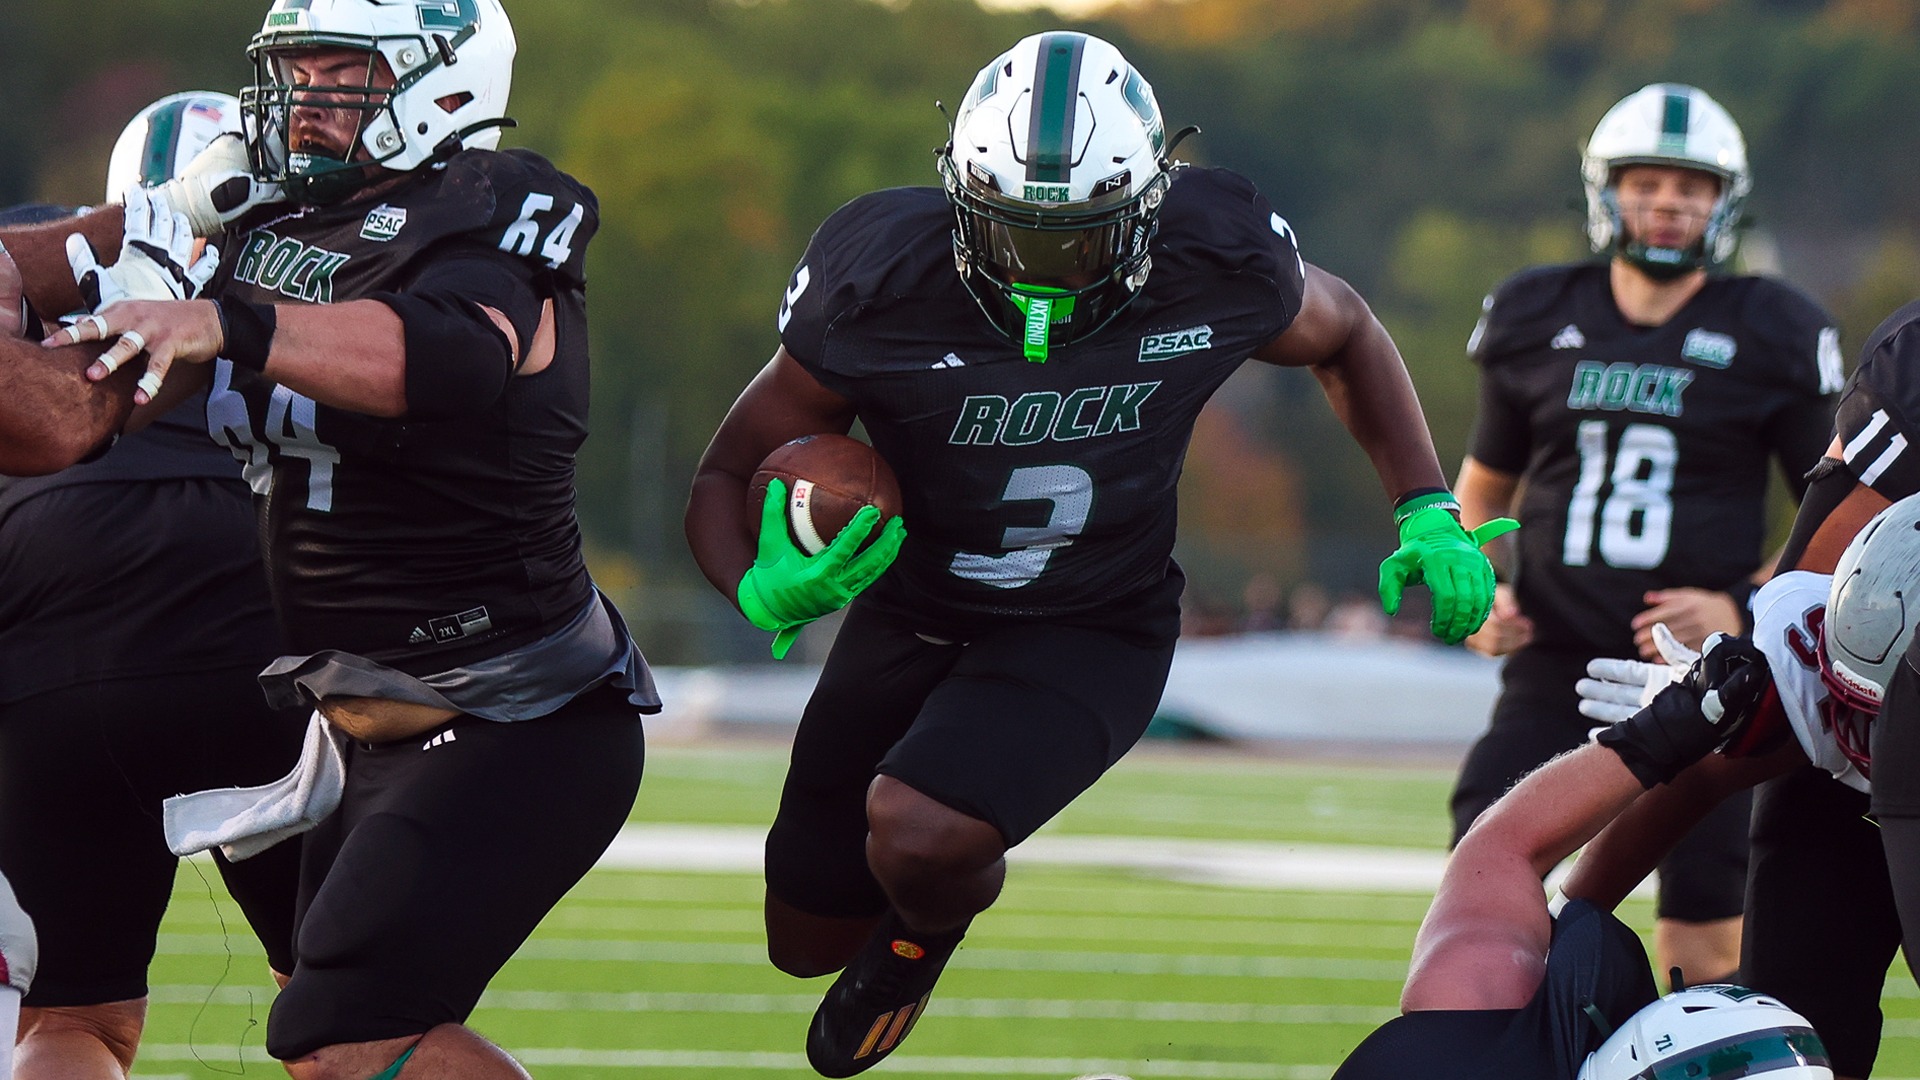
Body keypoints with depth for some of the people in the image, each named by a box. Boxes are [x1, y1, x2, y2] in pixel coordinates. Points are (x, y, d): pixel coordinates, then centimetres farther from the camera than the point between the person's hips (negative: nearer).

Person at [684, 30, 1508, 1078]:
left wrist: (1426, 512, -8)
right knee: (808, 938, 15)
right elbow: (731, 472, -14)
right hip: (908, 617, 2)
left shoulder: (1219, 266, -23)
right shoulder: (879, 291, -26)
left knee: (919, 835, -30)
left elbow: (1345, 336, 2)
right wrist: (760, 591, -35)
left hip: (1091, 635, -2)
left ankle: (926, 928, 9)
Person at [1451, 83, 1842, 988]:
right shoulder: (1535, 320, 7)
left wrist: (1746, 609, -10)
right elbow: (1483, 487, 21)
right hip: (1556, 669, 2)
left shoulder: (1772, 337, -1)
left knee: (1707, 953, -2)